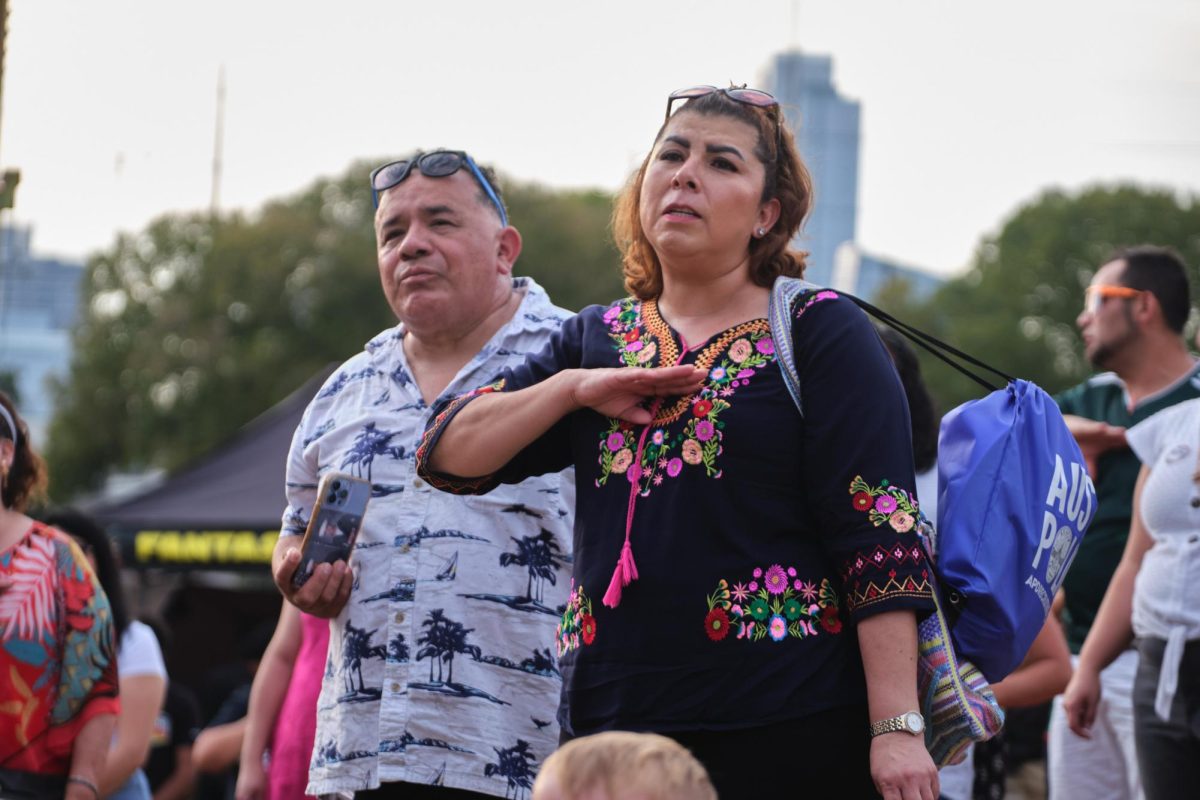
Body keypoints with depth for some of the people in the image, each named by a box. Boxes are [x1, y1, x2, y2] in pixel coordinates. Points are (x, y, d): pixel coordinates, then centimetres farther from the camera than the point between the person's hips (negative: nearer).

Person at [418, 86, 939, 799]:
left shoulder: (822, 334, 1)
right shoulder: (595, 340, 16)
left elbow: (880, 541, -7)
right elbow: (449, 455, 8)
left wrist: (897, 727, -16)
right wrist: (575, 386, -7)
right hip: (611, 724, 4)